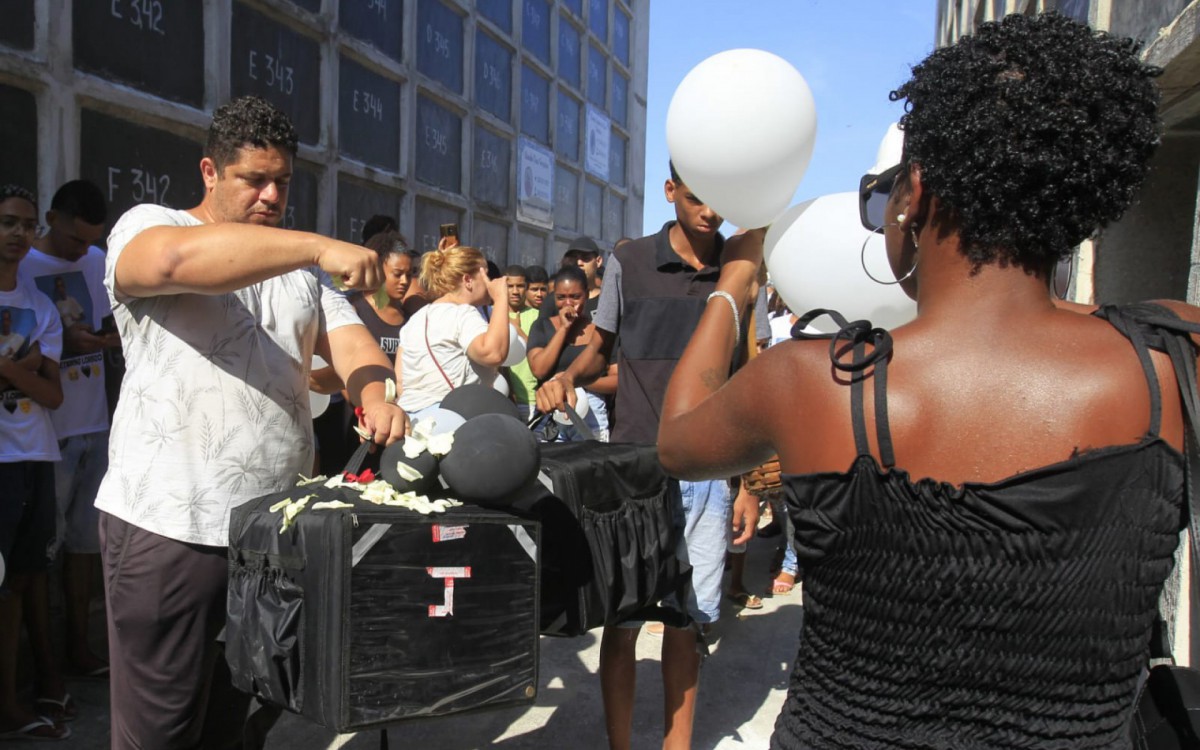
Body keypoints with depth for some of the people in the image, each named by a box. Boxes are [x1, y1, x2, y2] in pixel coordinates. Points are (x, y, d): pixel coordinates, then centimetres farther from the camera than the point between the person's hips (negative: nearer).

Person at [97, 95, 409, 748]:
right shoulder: (145, 225, -1)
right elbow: (176, 259, -24)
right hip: (171, 523, -5)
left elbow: (346, 337, 5)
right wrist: (318, 246, -27)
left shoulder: (302, 268, 17)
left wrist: (375, 396, -17)